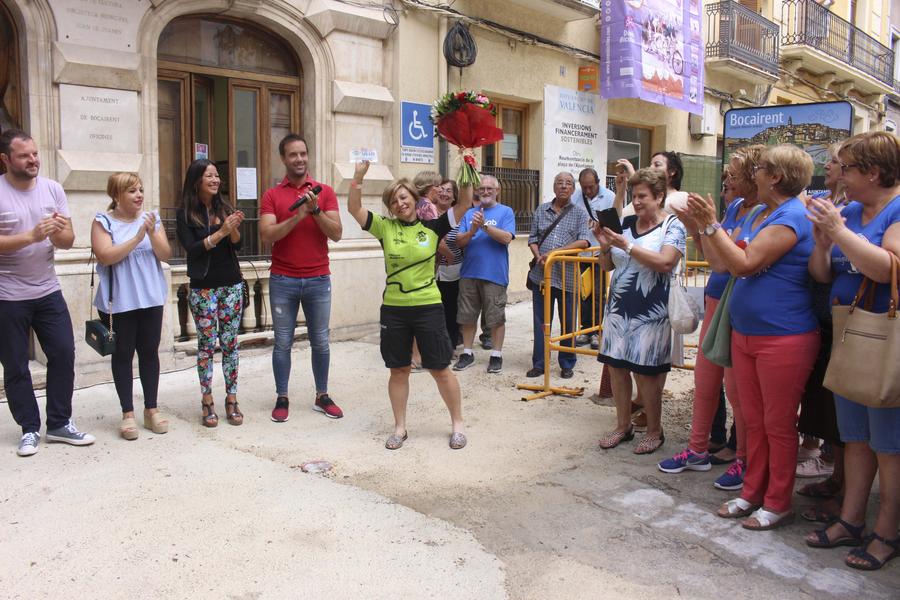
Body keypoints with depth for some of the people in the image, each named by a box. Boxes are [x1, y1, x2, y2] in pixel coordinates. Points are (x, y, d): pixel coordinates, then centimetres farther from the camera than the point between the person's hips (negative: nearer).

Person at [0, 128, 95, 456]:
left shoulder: (53, 189, 2)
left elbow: (69, 241, 2)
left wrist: (58, 233, -19)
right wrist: (32, 236, -27)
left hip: (48, 291, 4)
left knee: (63, 354, 4)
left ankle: (59, 424, 18)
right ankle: (30, 429, 20)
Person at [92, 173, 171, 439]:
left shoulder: (151, 218, 6)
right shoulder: (103, 221, -3)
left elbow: (165, 255, 1)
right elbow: (105, 256, -15)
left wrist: (153, 233, -15)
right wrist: (137, 237, -19)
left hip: (150, 298, 3)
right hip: (118, 302, -3)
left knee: (149, 352, 7)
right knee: (122, 354, 4)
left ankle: (151, 409, 18)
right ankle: (128, 413, 12)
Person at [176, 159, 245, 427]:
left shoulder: (225, 207, 6)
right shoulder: (185, 213, -2)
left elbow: (237, 245, 3)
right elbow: (191, 249, -10)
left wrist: (234, 229, -17)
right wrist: (221, 232, -17)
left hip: (232, 284, 3)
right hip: (203, 288, -3)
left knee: (230, 343, 5)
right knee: (207, 344, 2)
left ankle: (231, 399, 11)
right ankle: (207, 402, 11)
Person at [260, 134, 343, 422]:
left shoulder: (325, 191, 4)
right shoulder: (271, 195, 3)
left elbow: (336, 234, -4)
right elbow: (266, 235, -10)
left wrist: (316, 210, -17)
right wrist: (298, 215, -19)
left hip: (318, 279, 1)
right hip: (282, 281, 0)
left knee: (320, 342, 8)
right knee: (283, 342, 6)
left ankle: (322, 396, 21)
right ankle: (282, 398, 18)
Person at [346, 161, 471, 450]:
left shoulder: (432, 227, -1)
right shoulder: (386, 227, 2)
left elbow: (464, 204, -5)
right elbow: (354, 209, -4)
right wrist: (358, 176, -15)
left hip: (428, 307, -1)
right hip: (393, 309, 2)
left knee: (440, 369, 6)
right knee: (398, 370, 11)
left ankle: (457, 424, 23)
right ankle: (400, 428, 25)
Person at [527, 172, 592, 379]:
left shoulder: (579, 213, 4)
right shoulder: (541, 210, 11)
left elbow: (584, 241, -8)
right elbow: (533, 239, 11)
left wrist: (556, 252, -17)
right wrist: (539, 257, -8)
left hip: (567, 276, -2)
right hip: (541, 274, 2)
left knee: (568, 323, 6)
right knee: (541, 322, 7)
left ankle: (567, 364, 20)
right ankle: (539, 363, 17)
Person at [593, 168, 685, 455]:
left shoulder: (672, 226, -5)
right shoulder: (626, 223, 9)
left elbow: (665, 262, -22)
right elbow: (607, 265, 13)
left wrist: (626, 246, -24)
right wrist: (605, 245, -7)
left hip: (650, 312, -5)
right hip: (619, 307, 6)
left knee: (645, 373, 1)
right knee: (616, 367, 9)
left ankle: (654, 431, 20)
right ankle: (623, 426, 25)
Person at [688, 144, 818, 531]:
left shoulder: (791, 217, -17)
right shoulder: (764, 215, 13)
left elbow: (744, 264, -23)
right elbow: (728, 263, 13)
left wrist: (711, 225, -19)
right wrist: (701, 226, 10)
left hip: (784, 339, -9)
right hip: (746, 334, 9)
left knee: (778, 424, 5)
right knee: (753, 420, 17)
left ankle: (777, 504, 19)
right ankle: (752, 493, 29)